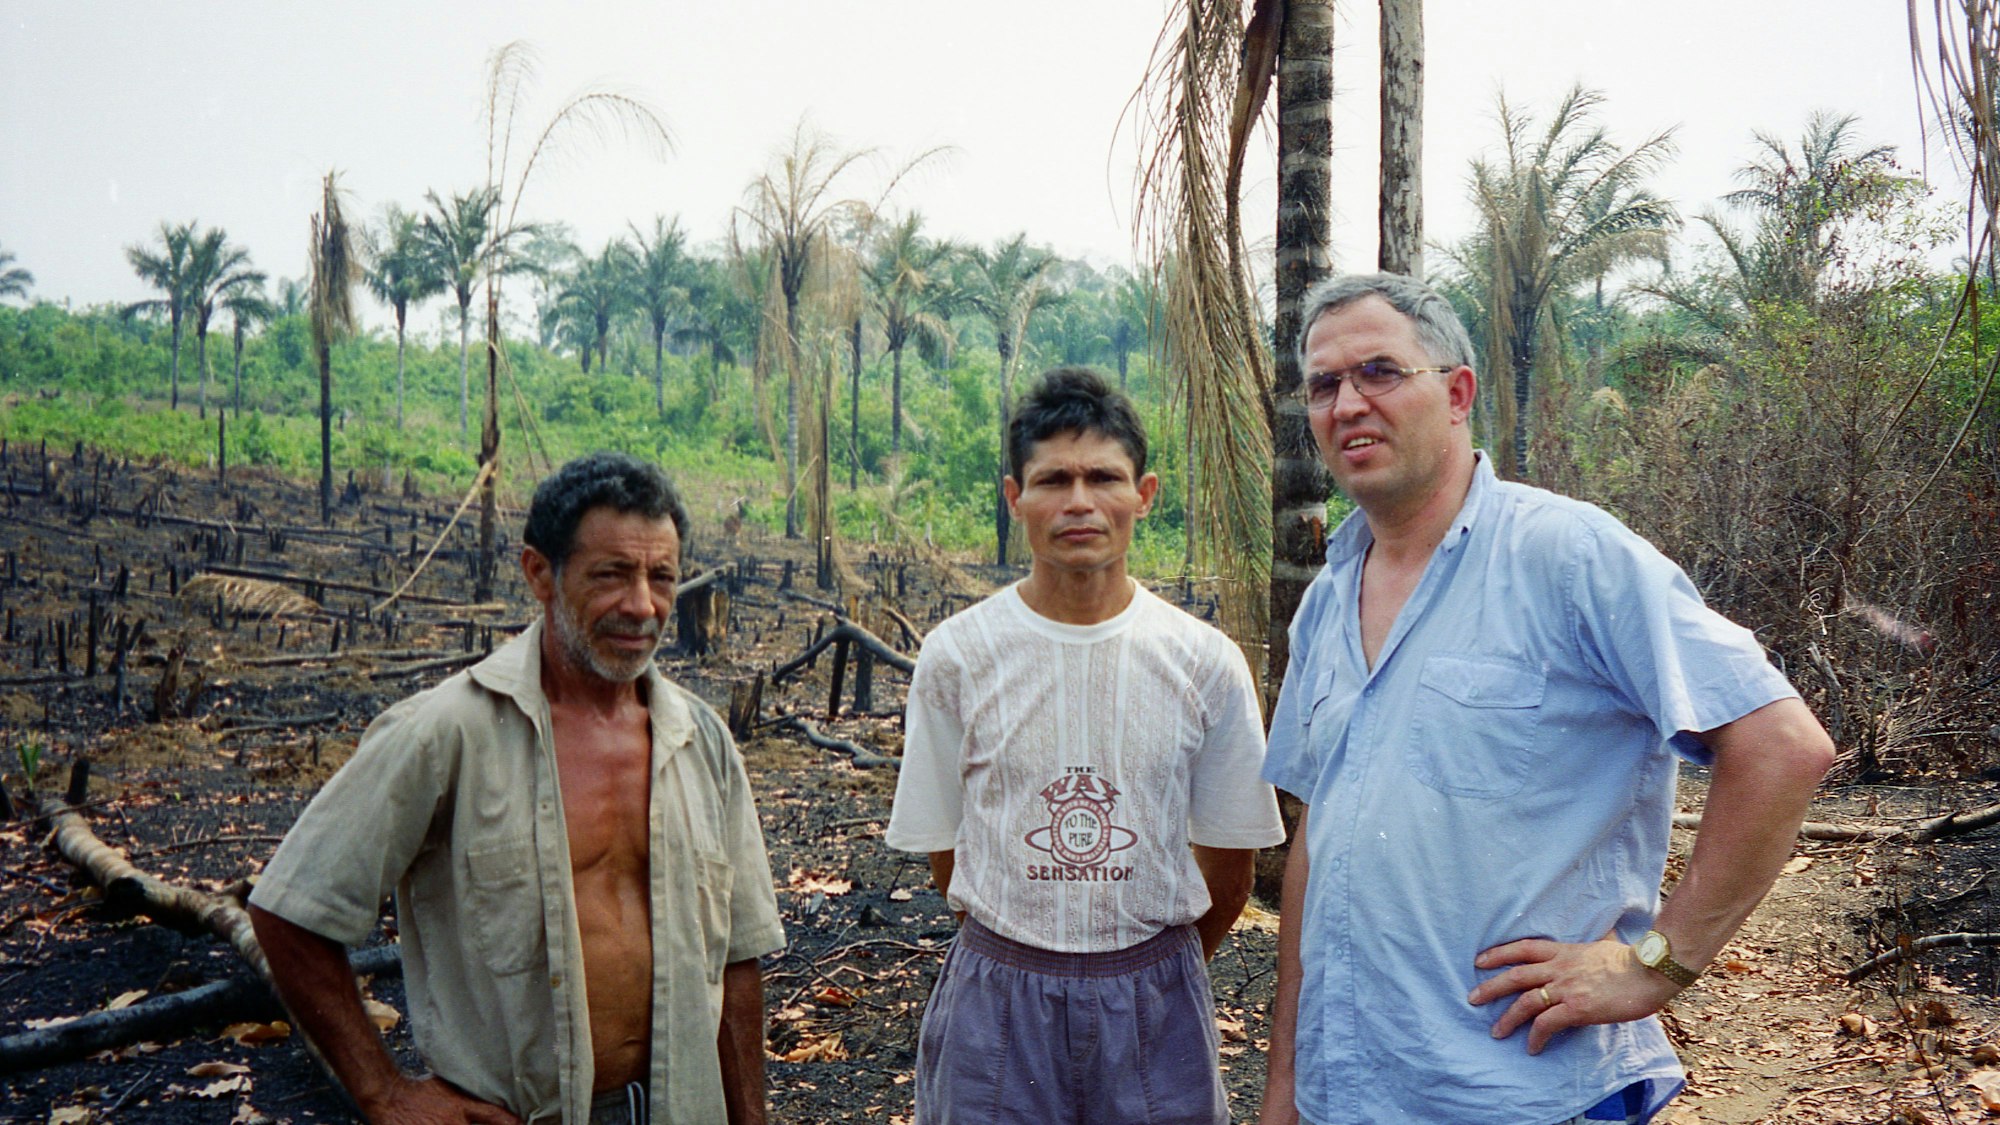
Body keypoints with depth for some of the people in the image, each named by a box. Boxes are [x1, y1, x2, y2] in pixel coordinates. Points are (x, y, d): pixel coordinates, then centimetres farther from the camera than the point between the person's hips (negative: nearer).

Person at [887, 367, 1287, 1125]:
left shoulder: (1207, 663, -5)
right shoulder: (955, 657, -6)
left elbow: (1229, 858, 4)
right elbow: (945, 848, 3)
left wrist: (1157, 972, 11)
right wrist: (1022, 955, 8)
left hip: (1155, 1002, 1)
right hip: (997, 1002, 0)